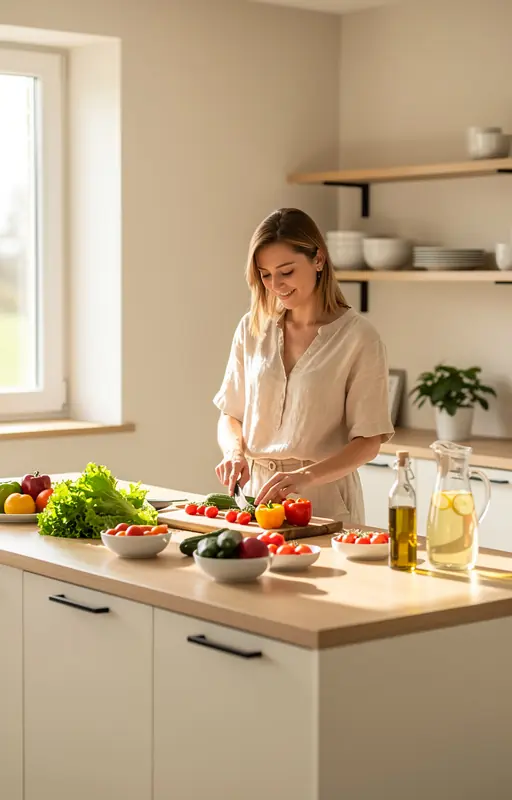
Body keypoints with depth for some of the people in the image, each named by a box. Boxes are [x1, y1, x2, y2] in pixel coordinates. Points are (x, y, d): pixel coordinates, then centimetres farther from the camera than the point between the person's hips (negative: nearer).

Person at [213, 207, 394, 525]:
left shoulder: (358, 337, -6)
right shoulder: (252, 329, 7)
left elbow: (368, 442, -7)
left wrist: (305, 475, -22)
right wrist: (235, 451, -7)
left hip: (325, 501, -3)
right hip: (257, 493, 3)